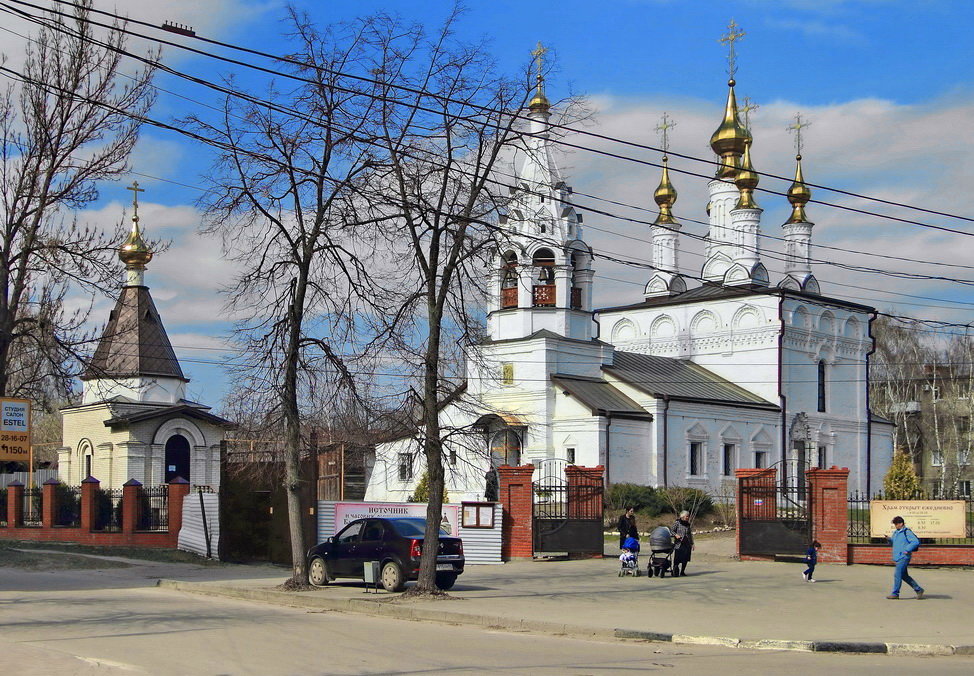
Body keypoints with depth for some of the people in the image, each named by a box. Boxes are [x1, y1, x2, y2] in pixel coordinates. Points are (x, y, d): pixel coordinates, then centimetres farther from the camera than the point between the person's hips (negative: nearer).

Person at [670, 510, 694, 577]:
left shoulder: (688, 524, 14)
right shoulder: (677, 523, -1)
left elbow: (690, 535, 20)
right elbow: (671, 530, 0)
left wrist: (692, 544, 18)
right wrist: (676, 535, -18)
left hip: (687, 544, 5)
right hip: (679, 544, -5)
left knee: (685, 559, 5)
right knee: (677, 559, -8)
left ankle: (682, 571, 17)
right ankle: (675, 572, -3)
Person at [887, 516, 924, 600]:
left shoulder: (907, 532, -11)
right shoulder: (895, 532, 16)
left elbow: (916, 542, -19)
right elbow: (893, 542, 26)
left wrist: (907, 550, -20)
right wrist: (889, 539, 6)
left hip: (904, 557, -10)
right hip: (898, 557, 10)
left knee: (897, 575, -9)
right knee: (904, 576, 12)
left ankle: (895, 593, -2)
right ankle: (918, 590, 21)